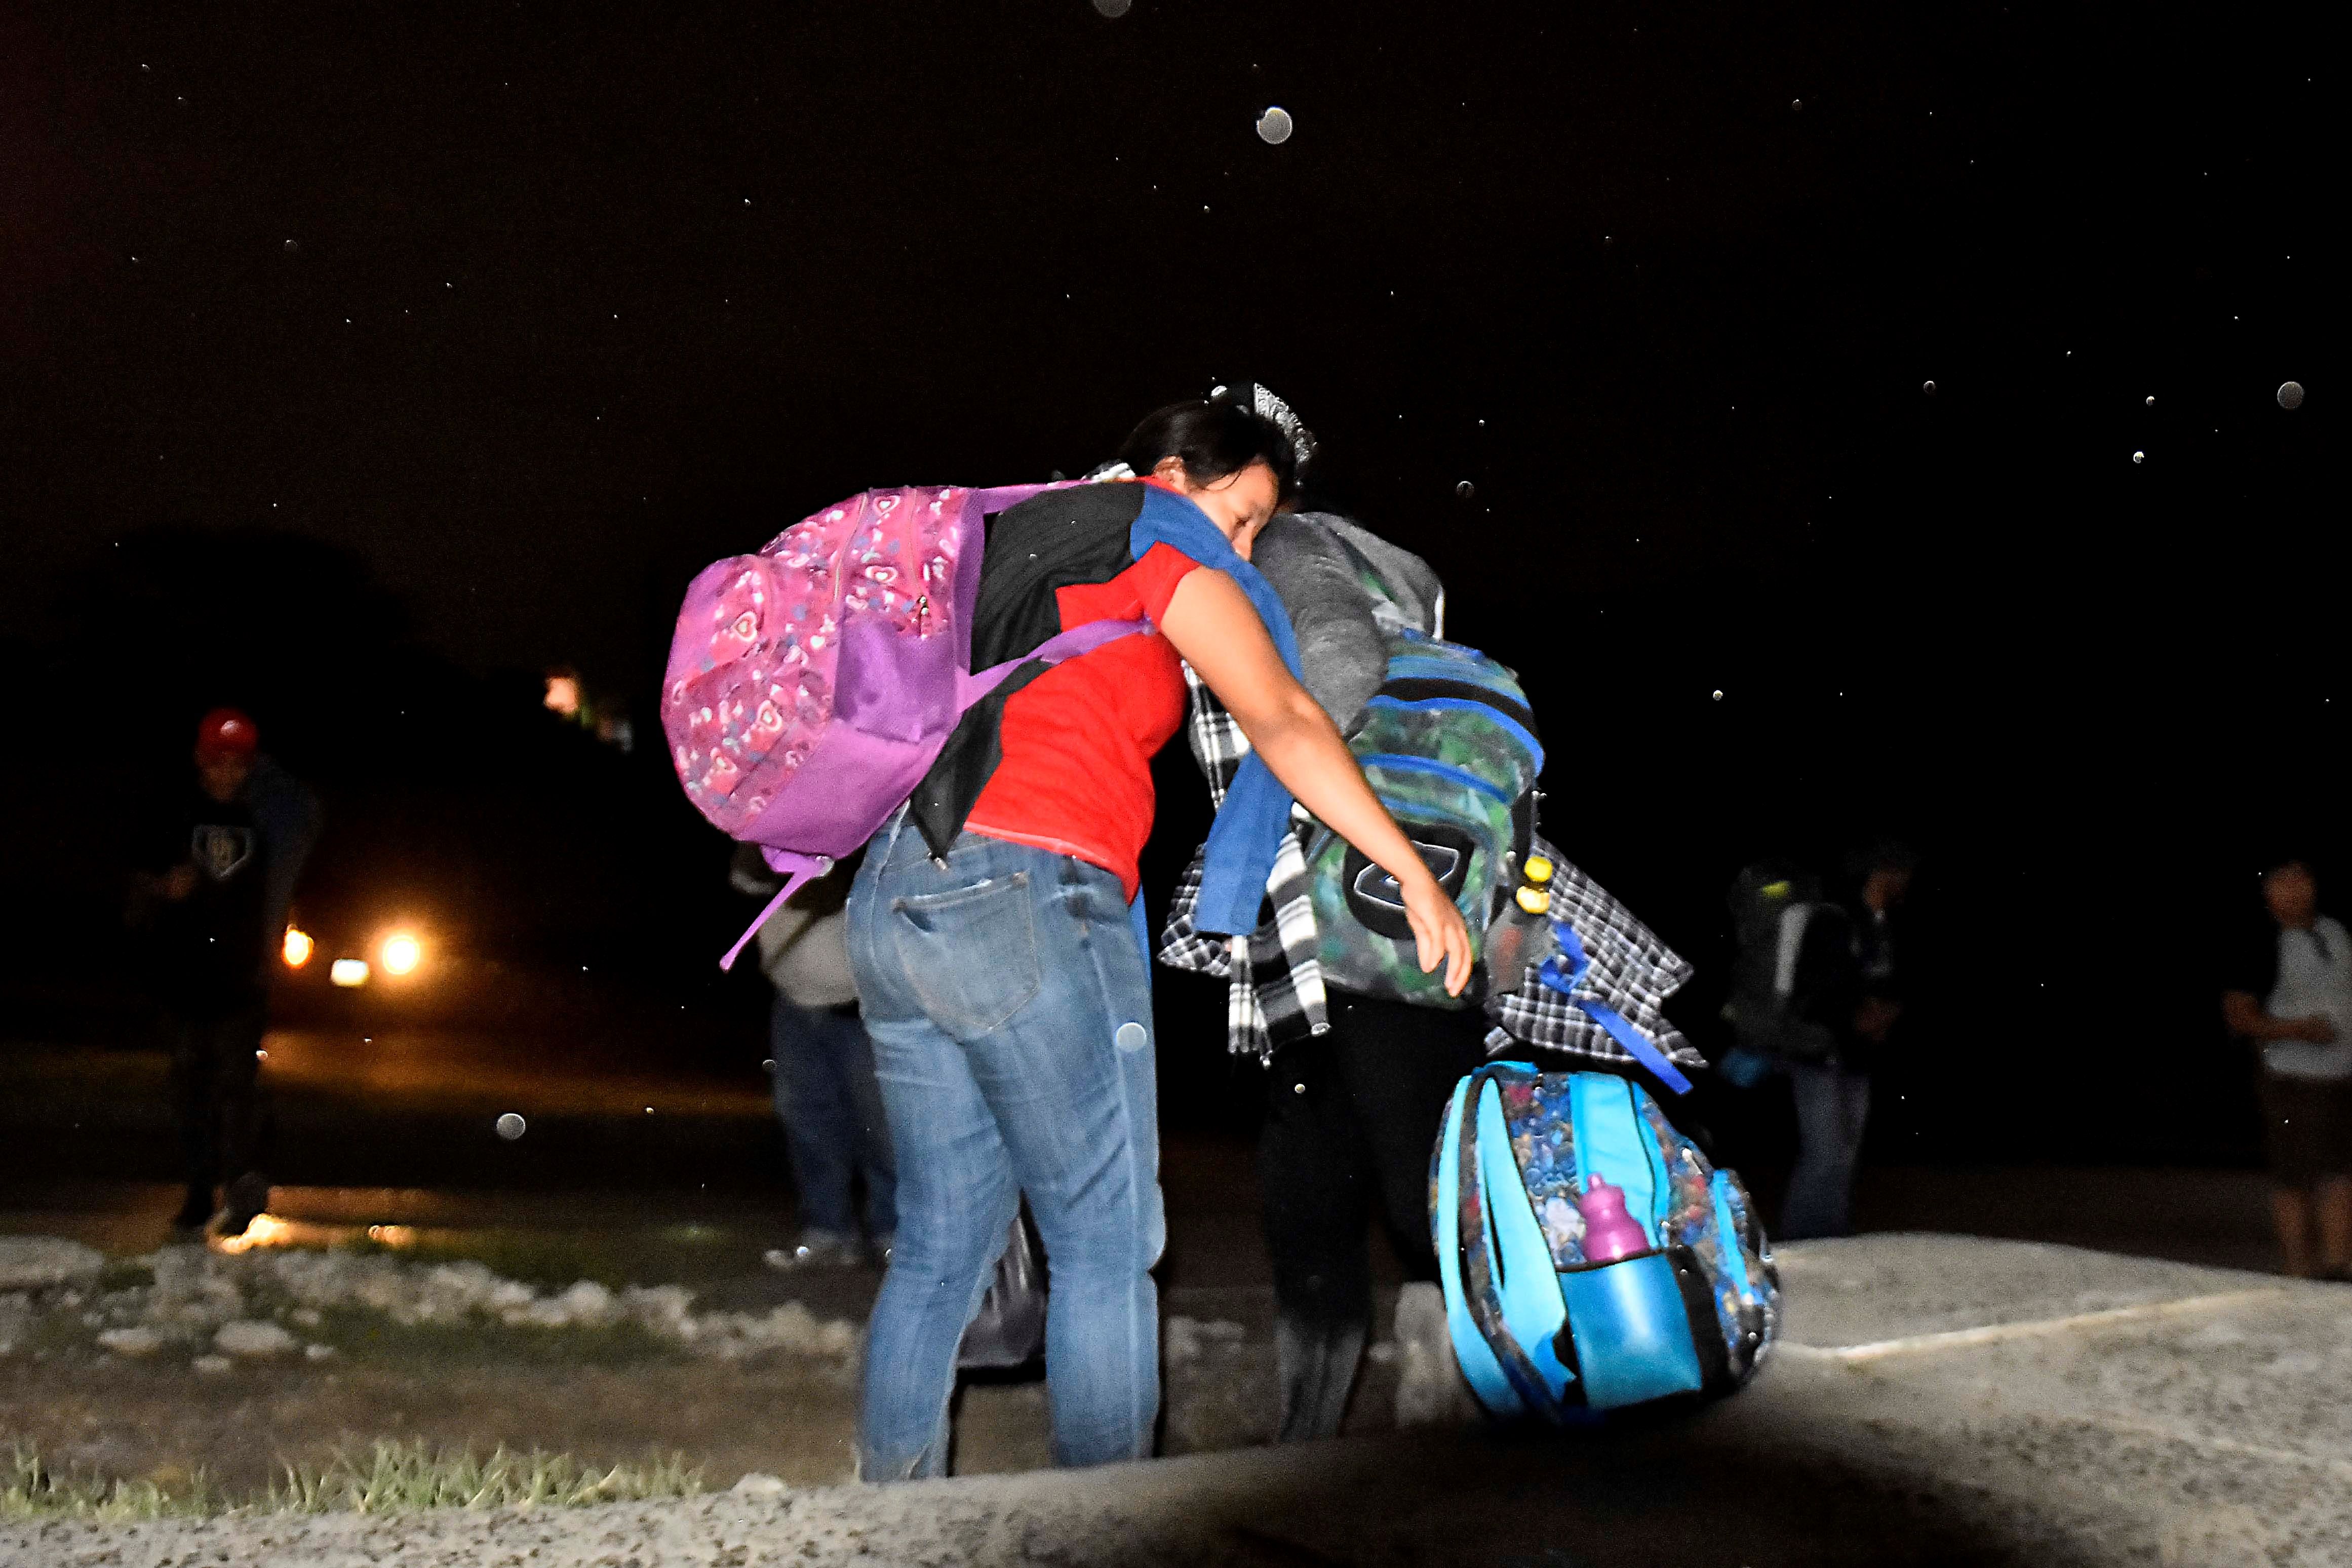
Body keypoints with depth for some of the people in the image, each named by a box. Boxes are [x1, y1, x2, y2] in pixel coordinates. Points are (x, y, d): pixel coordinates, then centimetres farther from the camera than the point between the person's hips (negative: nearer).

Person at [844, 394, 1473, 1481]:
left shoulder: (1012, 546, 27)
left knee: (941, 1246, 12)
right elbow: (1283, 724, -3)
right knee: (1106, 1245, -1)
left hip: (892, 898, 8)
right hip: (1024, 894, -8)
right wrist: (1414, 877, -2)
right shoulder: (1164, 550, 4)